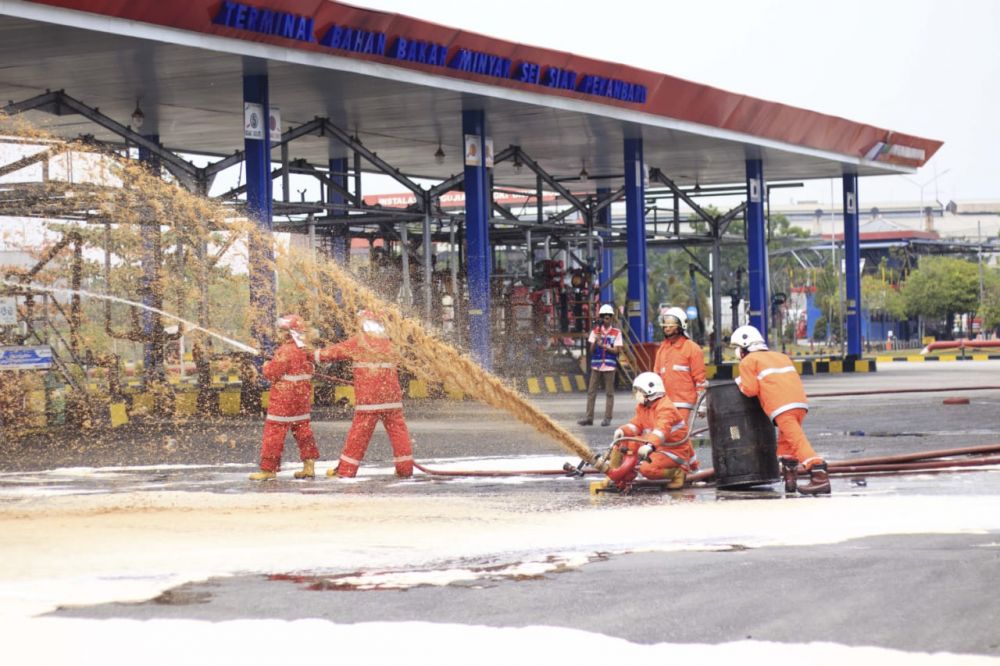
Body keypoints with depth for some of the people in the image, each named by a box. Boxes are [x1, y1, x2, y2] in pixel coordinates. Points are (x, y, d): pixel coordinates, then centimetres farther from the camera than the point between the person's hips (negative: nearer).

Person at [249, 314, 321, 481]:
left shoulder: (285, 351, -18)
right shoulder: (305, 351, 8)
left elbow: (271, 373, -16)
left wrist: (266, 366, 3)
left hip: (284, 398, -9)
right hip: (302, 397, 9)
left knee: (274, 431, -3)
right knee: (302, 428, 13)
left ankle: (268, 469, -2)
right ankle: (309, 465, 11)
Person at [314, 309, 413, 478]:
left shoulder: (357, 342, -1)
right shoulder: (388, 342, 13)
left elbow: (336, 351, 7)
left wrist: (317, 355, 22)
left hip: (368, 396, -3)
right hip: (391, 394, 3)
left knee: (359, 432, 1)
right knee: (398, 429, 7)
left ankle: (346, 469, 6)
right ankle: (405, 468, 6)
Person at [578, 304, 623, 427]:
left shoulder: (616, 333, 2)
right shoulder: (595, 331, 7)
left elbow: (616, 350, -4)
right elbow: (591, 350, 3)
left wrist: (605, 346, -19)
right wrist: (596, 341, -16)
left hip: (609, 367, -2)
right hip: (596, 366, 2)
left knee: (609, 393, 1)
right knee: (591, 392, -1)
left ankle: (607, 418, 5)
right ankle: (589, 417, 2)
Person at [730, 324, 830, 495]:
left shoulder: (748, 361, 9)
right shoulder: (781, 356, 31)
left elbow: (750, 390, 1)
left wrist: (740, 383, 21)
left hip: (782, 407, -7)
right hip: (800, 402, 8)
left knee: (798, 441, -15)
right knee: (785, 441, 22)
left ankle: (820, 476, -28)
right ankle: (790, 477, 21)